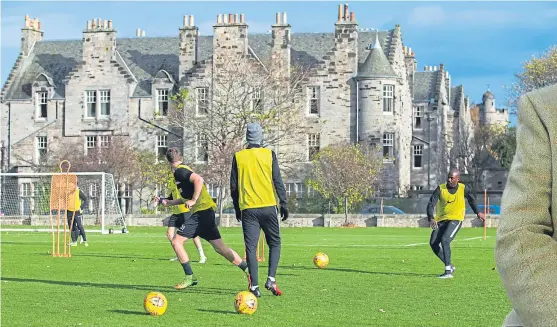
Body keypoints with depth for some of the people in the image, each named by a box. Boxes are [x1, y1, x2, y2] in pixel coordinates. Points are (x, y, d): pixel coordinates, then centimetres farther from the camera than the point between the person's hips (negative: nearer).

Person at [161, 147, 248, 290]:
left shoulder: (179, 171, -8)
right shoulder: (185, 170, 22)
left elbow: (198, 179, -25)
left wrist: (193, 200, -21)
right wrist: (169, 202, 36)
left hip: (201, 212, -10)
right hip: (207, 210, 10)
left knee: (176, 241, -5)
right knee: (220, 247, 10)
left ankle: (190, 277, -2)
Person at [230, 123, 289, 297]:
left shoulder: (238, 157, 4)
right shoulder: (269, 155, 0)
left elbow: (233, 186, 7)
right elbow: (278, 182, -2)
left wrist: (237, 208, 17)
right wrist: (283, 204, 4)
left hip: (247, 209, 1)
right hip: (268, 207, -1)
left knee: (251, 247, 3)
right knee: (274, 243, 11)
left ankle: (254, 285, -4)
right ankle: (271, 279, -4)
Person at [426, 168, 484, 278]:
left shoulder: (463, 189, -4)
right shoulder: (440, 189, -7)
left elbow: (471, 199, 19)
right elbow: (431, 204, -15)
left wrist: (477, 212, 25)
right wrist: (431, 218, -31)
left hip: (455, 219, -4)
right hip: (441, 220, 4)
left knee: (445, 240, -24)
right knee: (433, 243, -2)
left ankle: (448, 271, -23)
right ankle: (449, 265, 17)